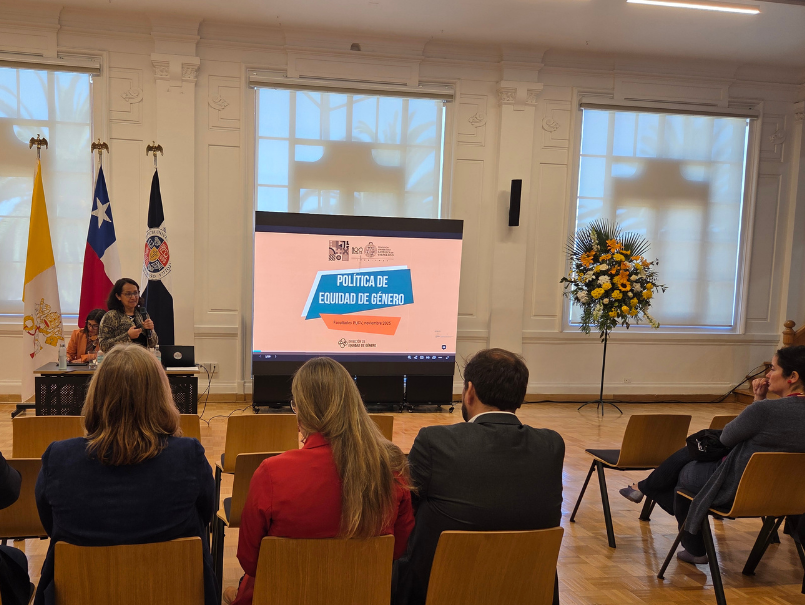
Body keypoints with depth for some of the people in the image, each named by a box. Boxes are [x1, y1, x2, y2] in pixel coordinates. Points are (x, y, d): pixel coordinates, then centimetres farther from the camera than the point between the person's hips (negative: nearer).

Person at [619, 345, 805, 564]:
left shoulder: (765, 409, -29)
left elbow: (726, 438, -13)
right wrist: (760, 401, -1)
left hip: (735, 490, -8)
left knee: (683, 472, 22)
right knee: (688, 453, 21)